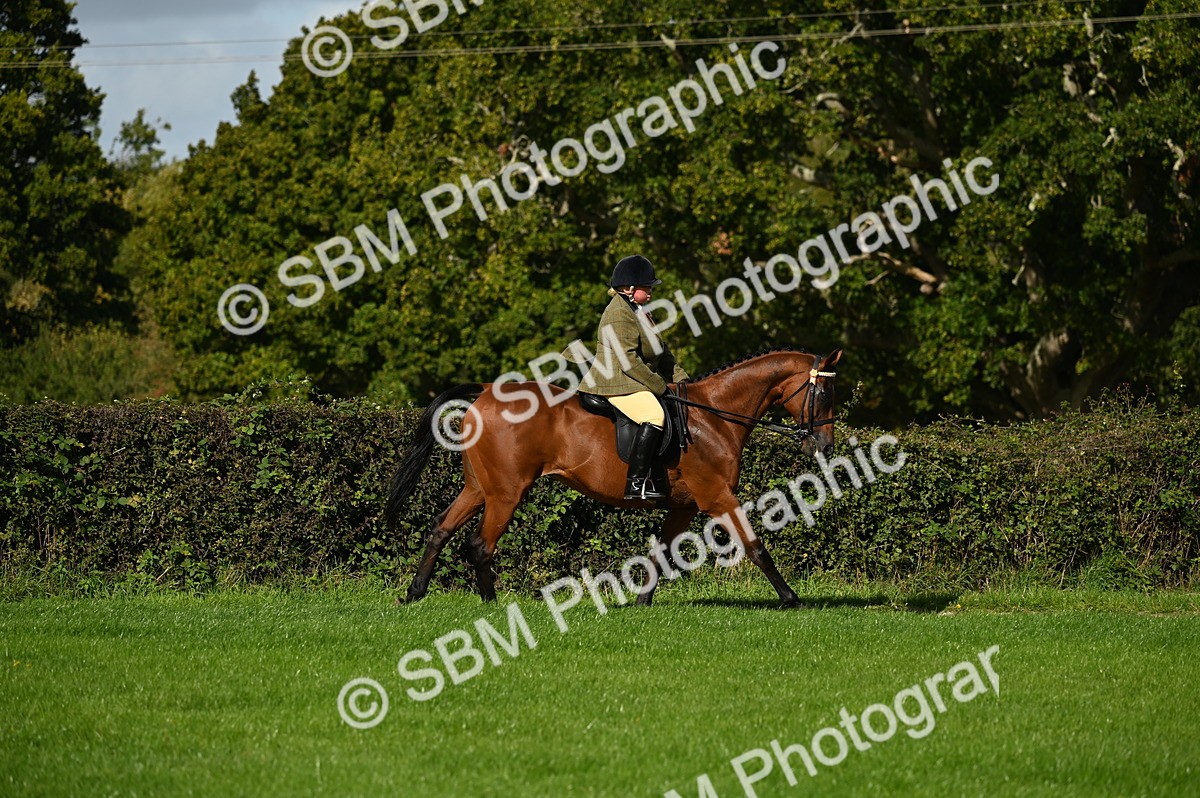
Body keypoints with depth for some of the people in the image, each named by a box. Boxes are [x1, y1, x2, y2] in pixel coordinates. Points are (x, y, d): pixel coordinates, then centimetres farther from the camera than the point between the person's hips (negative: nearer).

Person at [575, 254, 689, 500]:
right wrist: (659, 386, -16)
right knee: (654, 415, -30)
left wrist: (680, 378, 13)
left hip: (635, 382, 11)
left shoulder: (639, 312, 20)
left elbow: (661, 352, 25)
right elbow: (627, 361, -22)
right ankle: (636, 483, -34)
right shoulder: (619, 314, -14)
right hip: (615, 383, -11)